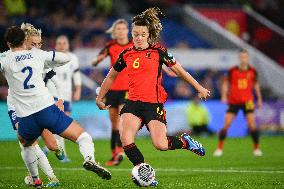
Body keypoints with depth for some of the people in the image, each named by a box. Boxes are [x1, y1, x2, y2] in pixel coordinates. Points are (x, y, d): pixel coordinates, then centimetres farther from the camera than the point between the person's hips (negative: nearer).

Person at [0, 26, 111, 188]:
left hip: (26, 118, 1)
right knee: (82, 136, 1)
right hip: (47, 108, -1)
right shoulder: (37, 54, 12)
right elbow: (66, 58, 21)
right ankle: (89, 158, -29)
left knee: (26, 144, 33)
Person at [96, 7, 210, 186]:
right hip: (133, 103, 3)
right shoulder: (126, 55, 9)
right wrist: (100, 97, 30)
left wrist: (199, 87, 13)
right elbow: (111, 76, 24)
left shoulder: (158, 51, 1)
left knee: (160, 145, -15)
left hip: (154, 103, -3)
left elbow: (179, 70, 9)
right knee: (125, 139, -21)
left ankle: (185, 141, 18)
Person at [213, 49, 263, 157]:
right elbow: (226, 83, 5)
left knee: (252, 124, -9)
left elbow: (256, 84, 15)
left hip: (247, 101, 0)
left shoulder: (252, 71, 1)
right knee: (226, 124, -7)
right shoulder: (232, 71, -4)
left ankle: (256, 148, 6)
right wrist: (224, 96, -8)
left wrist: (259, 99, 17)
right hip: (233, 102, 0)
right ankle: (219, 148, 3)